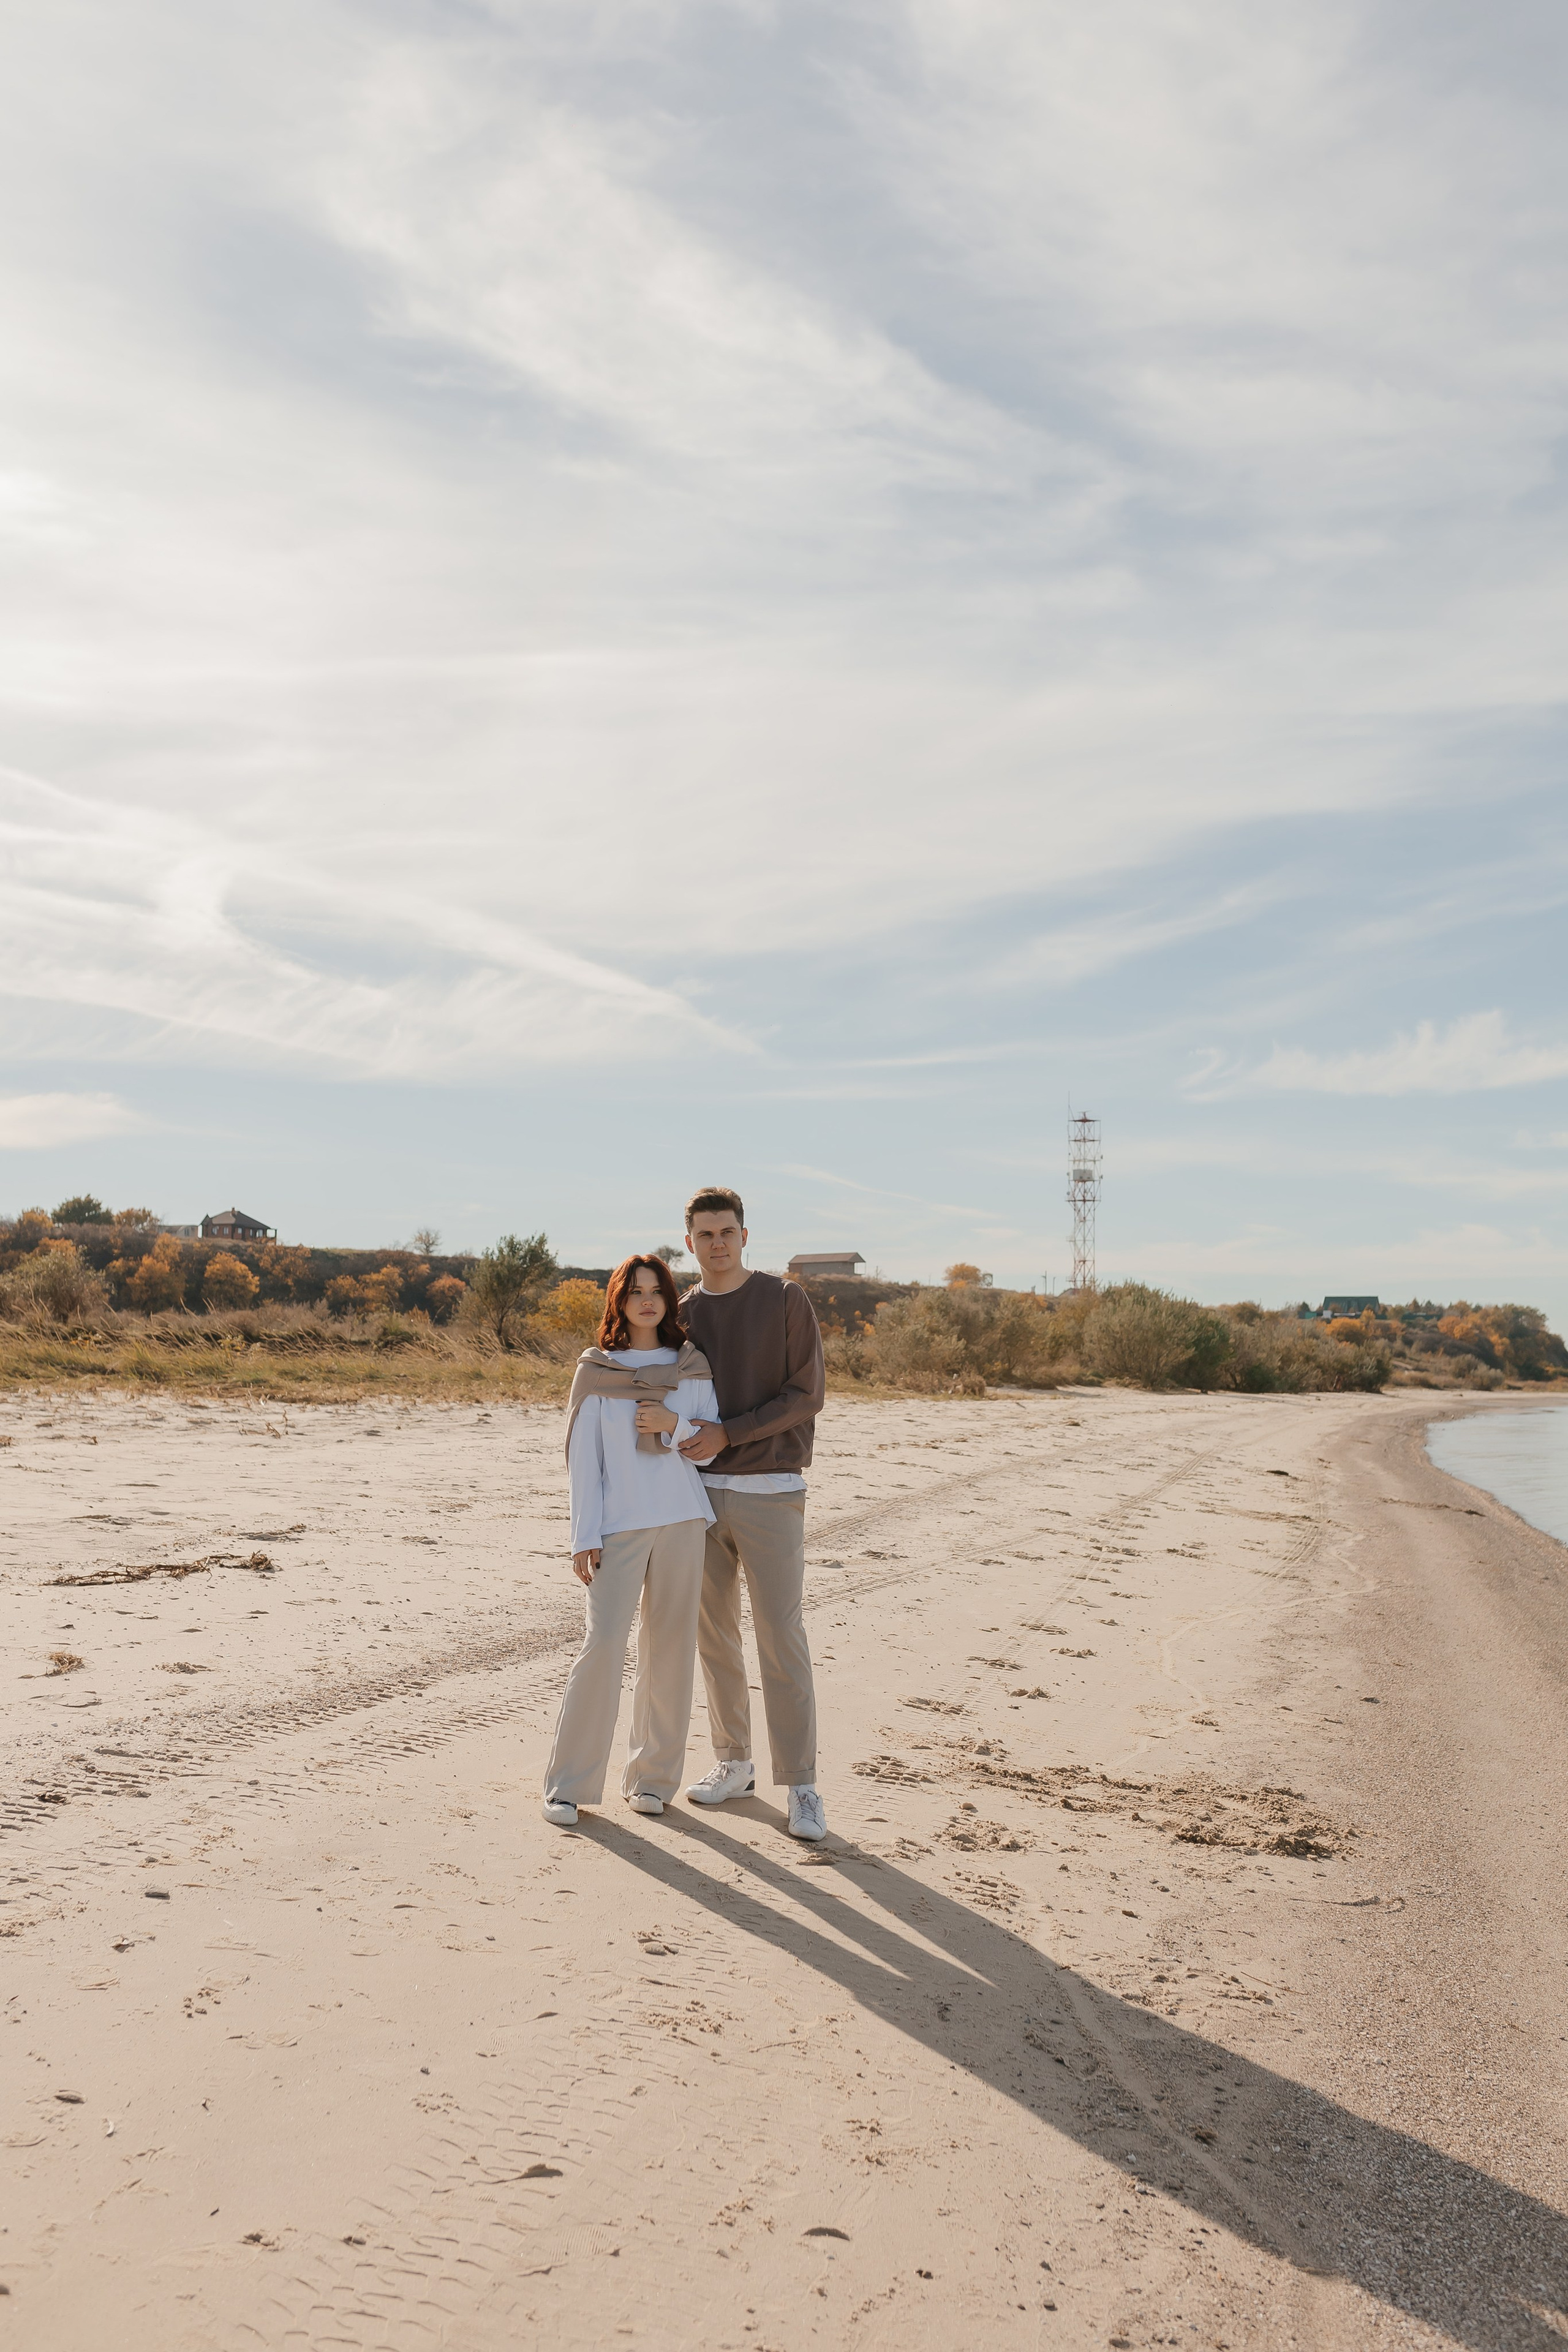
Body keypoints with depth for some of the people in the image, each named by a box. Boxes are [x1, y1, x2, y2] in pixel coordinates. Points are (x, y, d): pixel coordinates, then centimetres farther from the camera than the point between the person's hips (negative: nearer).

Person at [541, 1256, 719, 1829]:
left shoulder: (693, 1366, 9)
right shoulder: (595, 1370, 3)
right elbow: (583, 1457, 2)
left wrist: (675, 1425, -9)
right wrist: (585, 1536, -4)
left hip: (682, 1522, 3)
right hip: (618, 1526, -2)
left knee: (670, 1650, 4)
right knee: (602, 1645, -11)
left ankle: (653, 1776, 18)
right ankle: (569, 1786, 1)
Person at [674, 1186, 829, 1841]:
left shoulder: (785, 1300, -4)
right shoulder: (681, 1315, 9)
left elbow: (805, 1395, -9)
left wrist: (727, 1434, -16)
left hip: (769, 1493, -4)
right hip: (703, 1491, 5)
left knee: (781, 1637, -6)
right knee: (714, 1634, 10)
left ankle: (801, 1785, 2)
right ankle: (734, 1764, 24)